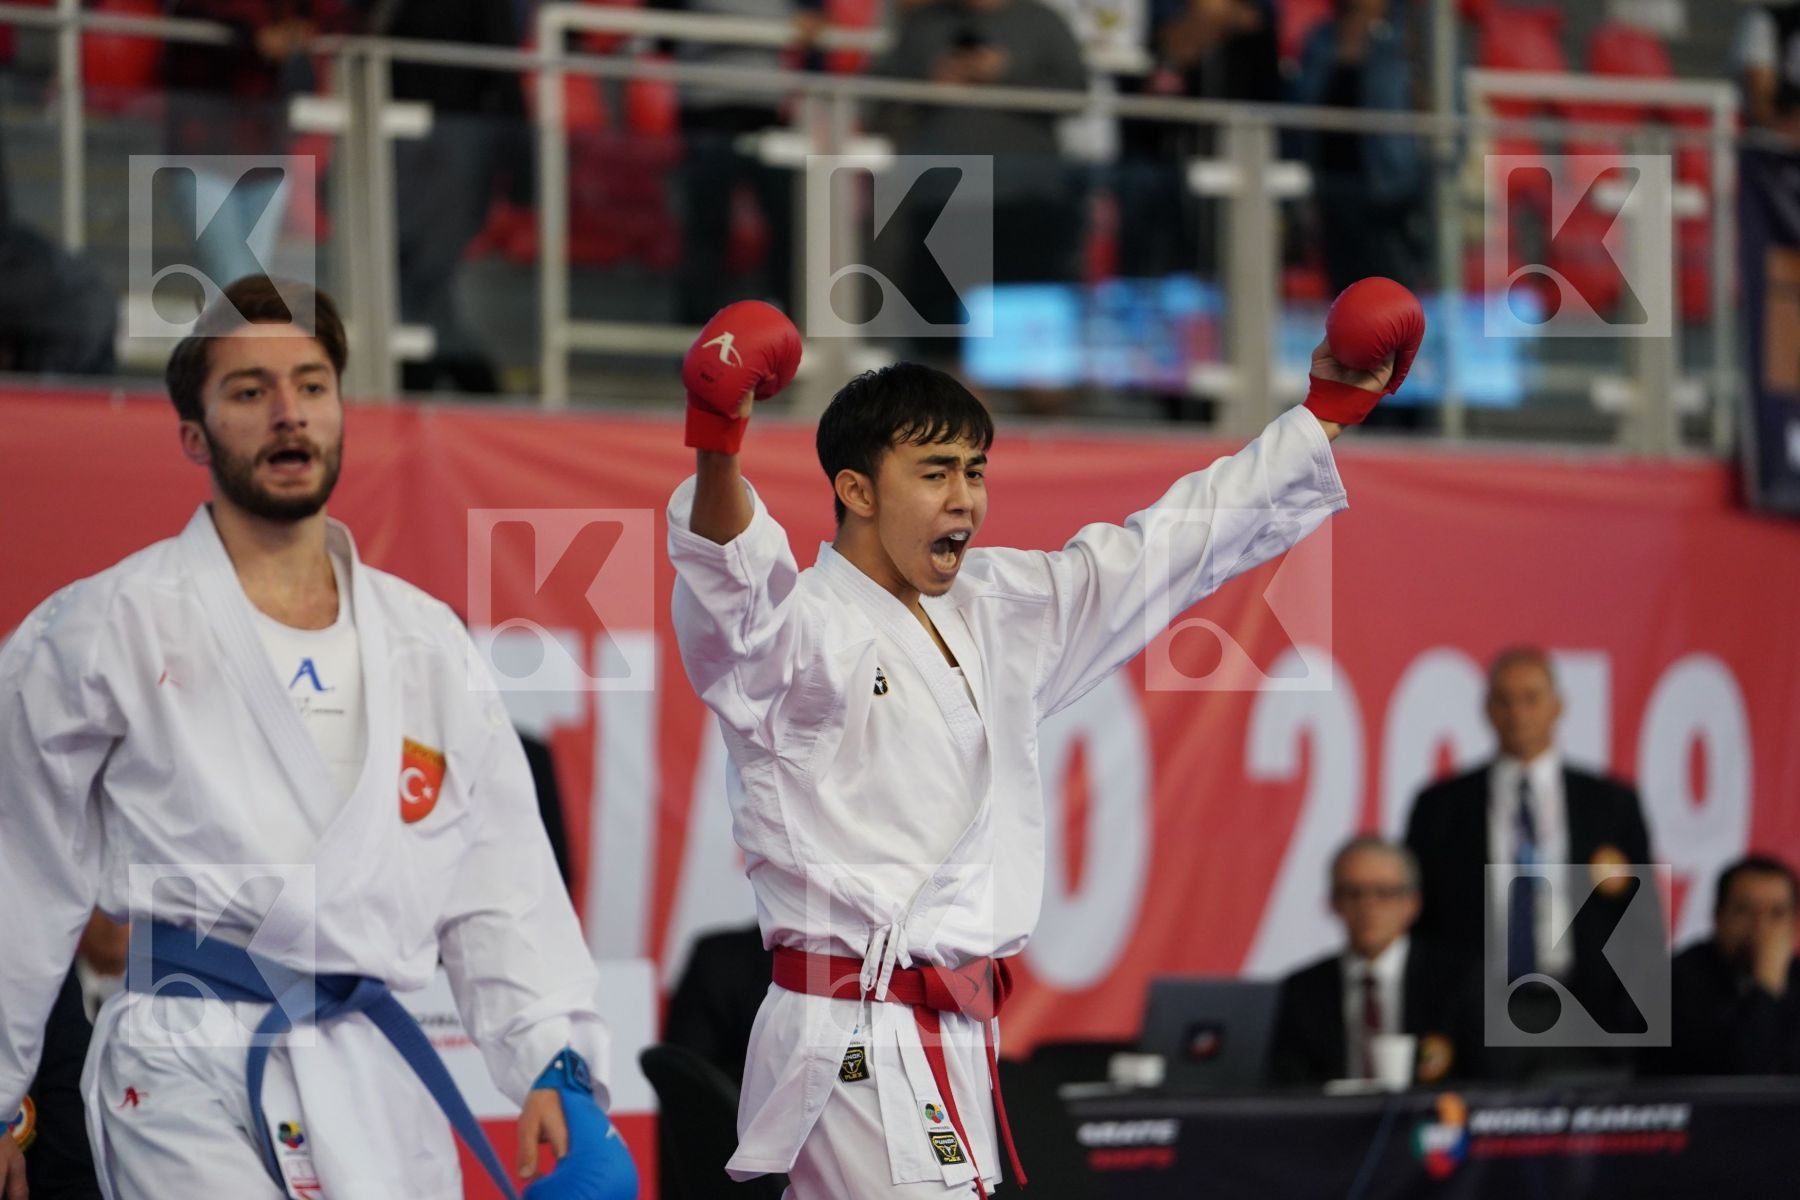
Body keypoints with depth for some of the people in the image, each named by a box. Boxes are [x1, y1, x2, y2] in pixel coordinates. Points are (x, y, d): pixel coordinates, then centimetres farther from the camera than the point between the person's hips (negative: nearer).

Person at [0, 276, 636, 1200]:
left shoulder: (425, 643, 14)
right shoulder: (106, 631, 1)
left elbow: (501, 884, 12)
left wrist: (554, 1066, -1)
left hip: (380, 1079, 5)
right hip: (189, 1079, -5)